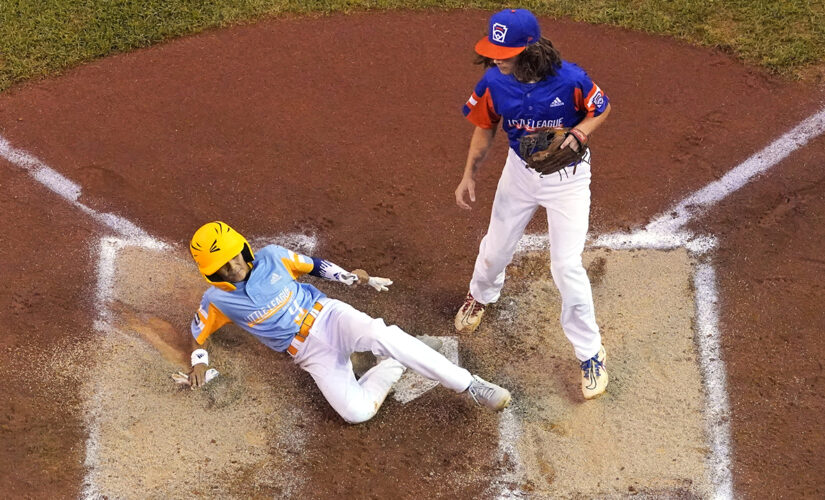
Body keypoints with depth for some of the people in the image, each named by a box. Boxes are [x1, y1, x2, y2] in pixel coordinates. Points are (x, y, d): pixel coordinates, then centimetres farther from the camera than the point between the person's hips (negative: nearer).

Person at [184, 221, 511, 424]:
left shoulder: (271, 257, -1)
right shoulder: (217, 300, -2)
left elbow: (313, 265, 12)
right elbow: (199, 333, 13)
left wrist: (350, 278, -1)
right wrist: (199, 363, -7)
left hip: (329, 316, 0)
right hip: (310, 353, 0)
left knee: (381, 336, -34)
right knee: (356, 412, -24)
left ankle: (469, 385, -27)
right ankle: (394, 366, 6)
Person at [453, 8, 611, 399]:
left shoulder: (570, 80, -29)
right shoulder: (493, 83, -20)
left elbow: (602, 109, -9)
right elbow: (485, 128, -2)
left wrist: (577, 134, -27)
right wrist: (469, 175, -4)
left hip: (567, 178, -3)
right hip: (520, 171, 3)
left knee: (567, 266, -8)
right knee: (496, 248, 18)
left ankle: (590, 354, 11)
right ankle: (480, 296, 56)